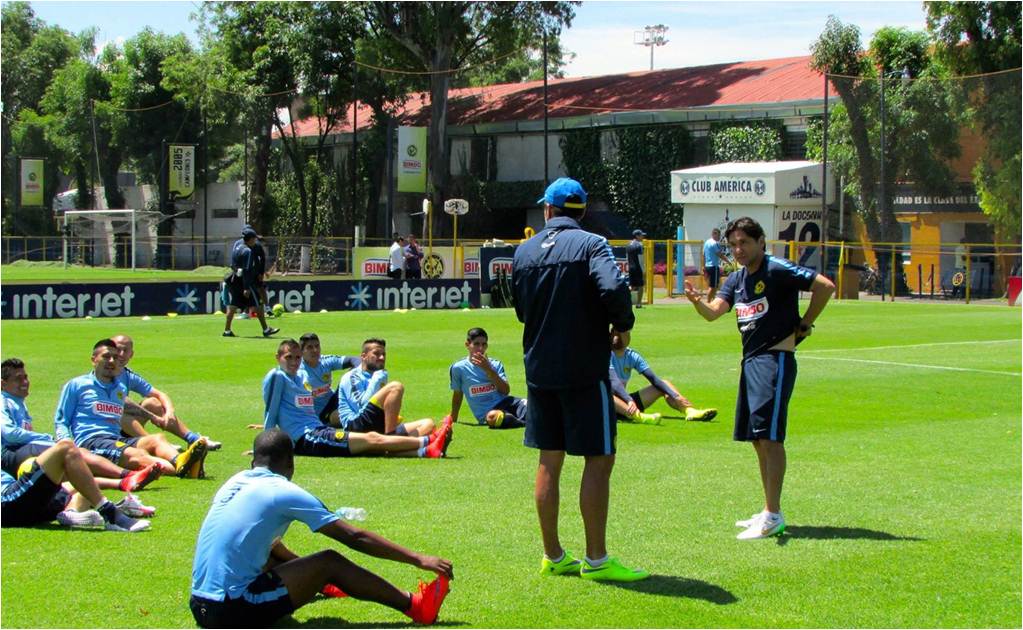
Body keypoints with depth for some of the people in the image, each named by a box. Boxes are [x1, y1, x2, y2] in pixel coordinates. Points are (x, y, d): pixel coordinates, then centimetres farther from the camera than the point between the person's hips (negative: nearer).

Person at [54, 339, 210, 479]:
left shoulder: (120, 389, 27)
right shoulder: (75, 385, 11)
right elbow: (60, 421, 8)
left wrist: (151, 416, 44)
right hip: (89, 441, -6)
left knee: (156, 439, -26)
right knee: (135, 454, -36)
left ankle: (179, 462, -61)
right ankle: (178, 469, -65)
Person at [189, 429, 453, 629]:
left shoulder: (235, 482, 13)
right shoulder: (284, 492, -8)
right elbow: (354, 537, -6)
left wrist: (298, 563, 46)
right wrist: (418, 559, -1)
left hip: (199, 606, 8)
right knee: (329, 562, 2)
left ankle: (319, 584, 56)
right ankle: (415, 607, 9)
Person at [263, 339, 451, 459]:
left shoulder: (298, 379, 23)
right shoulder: (276, 377, -3)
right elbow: (271, 411, -3)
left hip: (319, 430, 9)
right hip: (308, 439, -9)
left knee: (377, 446, -12)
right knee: (371, 439, -16)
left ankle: (426, 451, -28)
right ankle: (428, 441, -21)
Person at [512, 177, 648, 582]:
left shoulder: (524, 252, 8)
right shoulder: (590, 245, -9)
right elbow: (613, 288, -25)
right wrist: (623, 325, -8)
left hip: (539, 368, 6)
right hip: (584, 369, -6)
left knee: (549, 461, 12)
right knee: (599, 460, 1)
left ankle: (553, 556, 17)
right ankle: (596, 560, 1)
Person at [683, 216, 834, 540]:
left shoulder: (777, 270, -11)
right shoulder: (737, 279, 14)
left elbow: (825, 286, -17)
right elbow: (713, 312, 2)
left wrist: (804, 324, -9)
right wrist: (697, 301, -20)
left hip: (775, 358, -9)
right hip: (750, 360, 9)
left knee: (769, 436, -12)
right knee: (757, 439, 12)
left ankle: (773, 515, -11)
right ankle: (770, 512, 21)